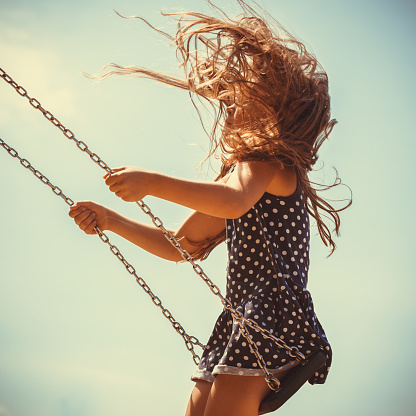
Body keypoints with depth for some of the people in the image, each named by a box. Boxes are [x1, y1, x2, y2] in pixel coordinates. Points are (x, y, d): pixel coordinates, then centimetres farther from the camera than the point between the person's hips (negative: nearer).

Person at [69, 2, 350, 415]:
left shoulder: (265, 160, -2)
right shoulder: (243, 171, 28)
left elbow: (236, 201, -29)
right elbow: (180, 245, 29)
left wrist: (153, 183, -30)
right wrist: (111, 221, 19)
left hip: (273, 317, -10)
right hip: (241, 320, 10)